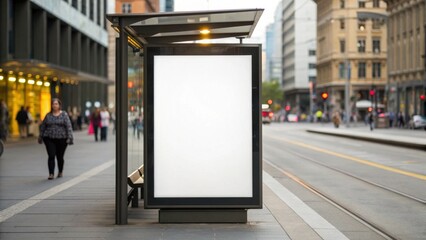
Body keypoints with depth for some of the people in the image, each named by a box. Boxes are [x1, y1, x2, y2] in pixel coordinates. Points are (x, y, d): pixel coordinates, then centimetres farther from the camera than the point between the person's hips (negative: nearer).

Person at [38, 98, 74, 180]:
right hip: (49, 139, 1)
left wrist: (69, 138, -14)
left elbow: (68, 126, -6)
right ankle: (51, 174, -7)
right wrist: (40, 137, 13)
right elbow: (42, 126, 13)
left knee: (60, 156, 9)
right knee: (51, 156, -9)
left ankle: (60, 172, 30)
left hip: (61, 139, -1)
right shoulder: (48, 115, 6)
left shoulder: (64, 114, -1)